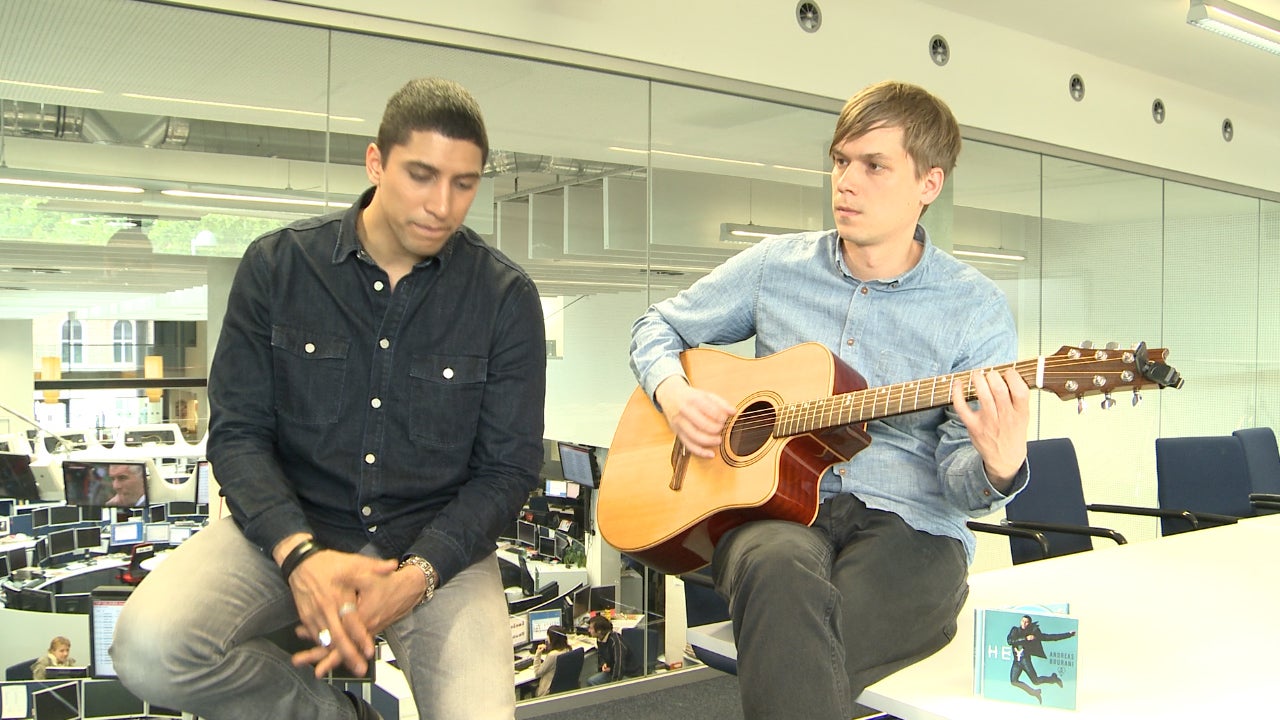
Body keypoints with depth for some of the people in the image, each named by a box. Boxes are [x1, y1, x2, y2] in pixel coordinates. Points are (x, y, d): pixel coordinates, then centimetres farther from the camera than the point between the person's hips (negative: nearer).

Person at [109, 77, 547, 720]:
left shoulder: (505, 297, -5)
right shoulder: (277, 264, -2)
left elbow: (507, 468, -4)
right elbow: (236, 432, -2)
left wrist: (416, 575, -19)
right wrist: (299, 552, -20)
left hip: (437, 545, -1)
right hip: (287, 526, 2)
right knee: (149, 648, -25)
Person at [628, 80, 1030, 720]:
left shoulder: (976, 308, 3)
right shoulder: (776, 265, 9)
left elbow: (958, 480, -1)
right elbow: (657, 325, 19)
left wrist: (997, 467, -25)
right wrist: (671, 390, -3)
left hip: (906, 525, -2)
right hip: (772, 509, 2)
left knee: (795, 655, -34)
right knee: (781, 571, -36)